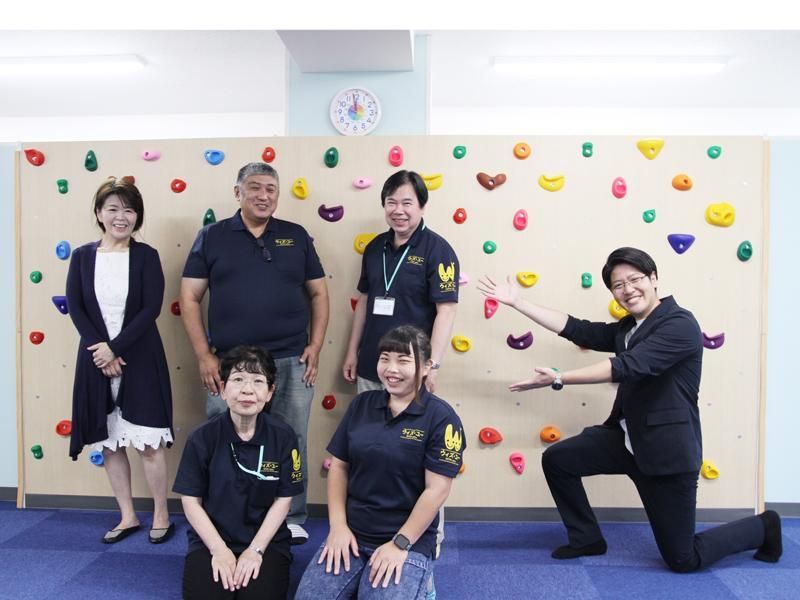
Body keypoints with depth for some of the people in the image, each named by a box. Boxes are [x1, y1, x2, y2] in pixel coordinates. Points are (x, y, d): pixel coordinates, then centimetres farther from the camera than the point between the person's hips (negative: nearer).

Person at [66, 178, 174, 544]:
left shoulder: (146, 255, -3)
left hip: (141, 359, -3)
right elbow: (74, 307, -1)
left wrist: (116, 348, -15)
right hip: (97, 359, 3)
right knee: (110, 443, 11)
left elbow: (151, 308, -10)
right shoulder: (83, 256, 4)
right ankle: (127, 516, 26)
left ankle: (161, 516, 17)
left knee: (149, 443, 1)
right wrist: (100, 349, -13)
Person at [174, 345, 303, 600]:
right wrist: (219, 550, -12)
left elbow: (283, 500, -3)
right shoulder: (202, 437, -9)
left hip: (266, 540, 0)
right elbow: (191, 500, -4)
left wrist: (256, 549, -11)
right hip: (211, 540, 0)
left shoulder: (283, 436, -8)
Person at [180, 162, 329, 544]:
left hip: (291, 362, 1)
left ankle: (292, 520, 27)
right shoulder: (212, 236, 4)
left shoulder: (297, 237, 7)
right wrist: (204, 356, -5)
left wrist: (315, 346, -1)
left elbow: (318, 293, 10)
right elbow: (189, 299, 2)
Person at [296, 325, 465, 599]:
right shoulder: (361, 404, 5)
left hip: (410, 540, -3)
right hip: (351, 533, 4)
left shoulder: (441, 417, -10)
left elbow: (436, 489, -13)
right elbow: (339, 466, 7)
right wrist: (338, 525, -2)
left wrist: (400, 543, -14)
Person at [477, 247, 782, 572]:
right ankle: (587, 539, 21)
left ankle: (763, 527, 30)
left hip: (667, 450, -7)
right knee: (556, 459, 1)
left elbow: (627, 367, -28)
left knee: (683, 559, 4)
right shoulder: (627, 329, 9)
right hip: (627, 438, 8)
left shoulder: (680, 325, -17)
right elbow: (577, 330, 2)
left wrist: (558, 379, -32)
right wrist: (517, 302, -1)